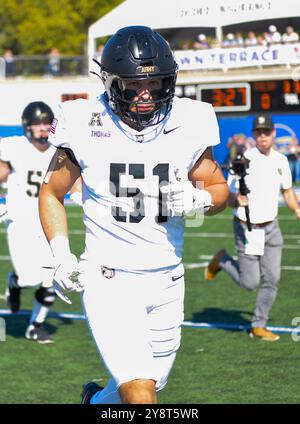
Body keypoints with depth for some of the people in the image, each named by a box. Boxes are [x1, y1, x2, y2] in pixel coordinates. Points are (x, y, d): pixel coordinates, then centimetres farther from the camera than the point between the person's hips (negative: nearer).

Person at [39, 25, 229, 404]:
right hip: (108, 279, -4)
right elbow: (51, 193, 6)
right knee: (140, 395, -19)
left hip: (166, 283, 4)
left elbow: (219, 187, 11)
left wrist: (198, 199, -12)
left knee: (147, 385, 18)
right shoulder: (86, 129, -8)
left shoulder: (187, 126, -2)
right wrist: (61, 256, -7)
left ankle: (96, 400, 49)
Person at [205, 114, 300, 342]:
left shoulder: (281, 160, 2)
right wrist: (238, 200, -36)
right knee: (250, 283, -1)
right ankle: (222, 261, 27)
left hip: (271, 227, 5)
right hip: (248, 229, -5)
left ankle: (259, 326, 16)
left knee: (272, 280, 2)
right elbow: (228, 198, -14)